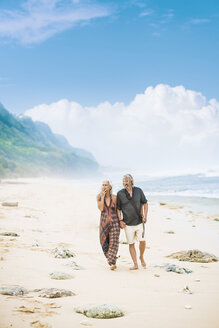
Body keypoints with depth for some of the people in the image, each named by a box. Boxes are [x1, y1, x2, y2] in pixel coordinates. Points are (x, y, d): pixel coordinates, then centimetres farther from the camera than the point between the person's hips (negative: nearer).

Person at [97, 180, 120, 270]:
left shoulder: (114, 197, -3)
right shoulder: (99, 196, -2)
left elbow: (116, 210, 6)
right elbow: (101, 208, -14)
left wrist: (120, 221, 4)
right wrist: (103, 196, -16)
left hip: (114, 221, -1)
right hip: (104, 222, 1)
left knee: (113, 242, -10)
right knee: (104, 243, 7)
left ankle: (112, 263, -12)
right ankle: (110, 258, 30)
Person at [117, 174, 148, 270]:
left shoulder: (138, 191, 2)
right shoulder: (120, 193, -1)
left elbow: (145, 203, 11)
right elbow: (118, 208, 5)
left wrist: (145, 216, 1)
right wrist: (120, 220, -4)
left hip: (139, 221, 0)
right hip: (128, 223, 0)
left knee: (142, 241, -8)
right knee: (131, 244, 2)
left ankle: (141, 257, 20)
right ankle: (135, 264, 10)